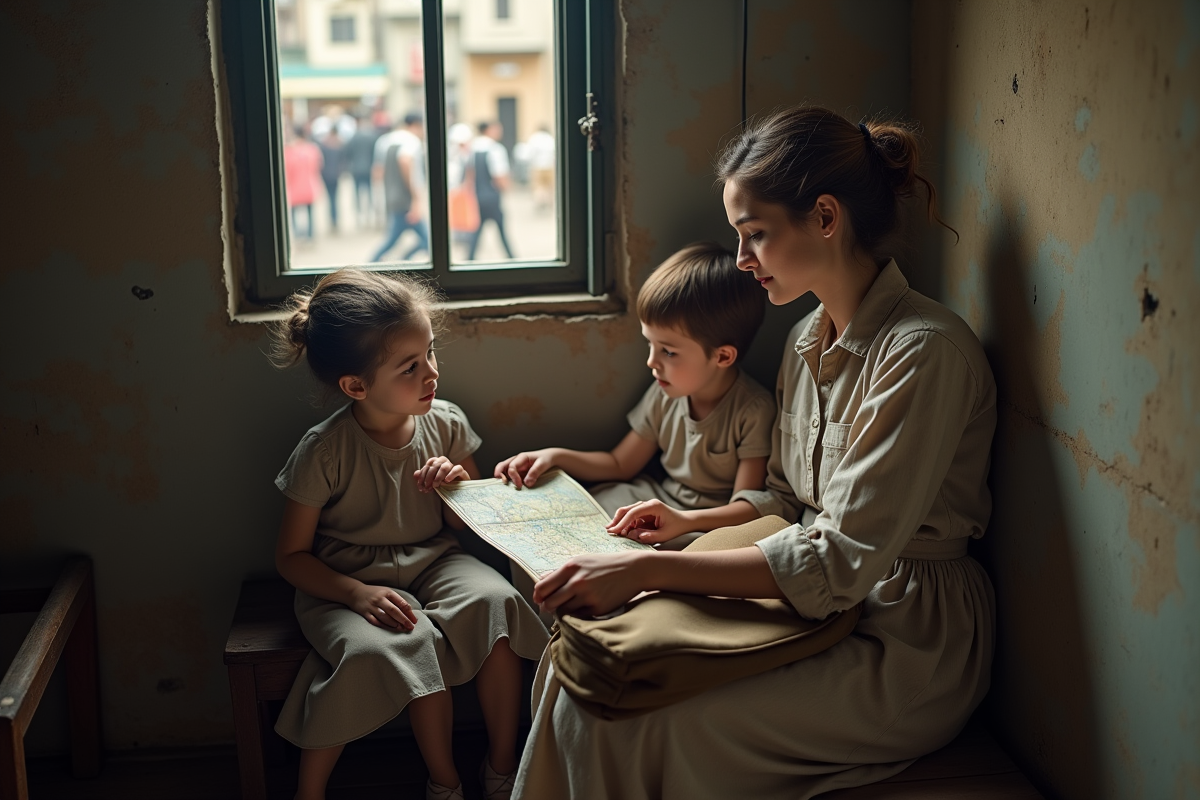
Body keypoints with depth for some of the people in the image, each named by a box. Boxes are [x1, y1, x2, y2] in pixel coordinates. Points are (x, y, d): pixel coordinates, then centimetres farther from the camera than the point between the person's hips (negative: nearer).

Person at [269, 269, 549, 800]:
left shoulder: (446, 424, -5)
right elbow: (291, 555, -8)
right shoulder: (324, 453, -17)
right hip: (347, 580, -4)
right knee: (416, 644, -32)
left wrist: (461, 488, -14)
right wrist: (358, 594, -24)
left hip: (432, 562, 4)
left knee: (495, 602, -26)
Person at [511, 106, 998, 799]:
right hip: (822, 607, 8)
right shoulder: (810, 339, 8)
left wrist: (648, 569, -28)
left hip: (904, 646, -8)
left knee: (628, 728, -20)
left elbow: (838, 563, -26)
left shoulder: (923, 351, -21)